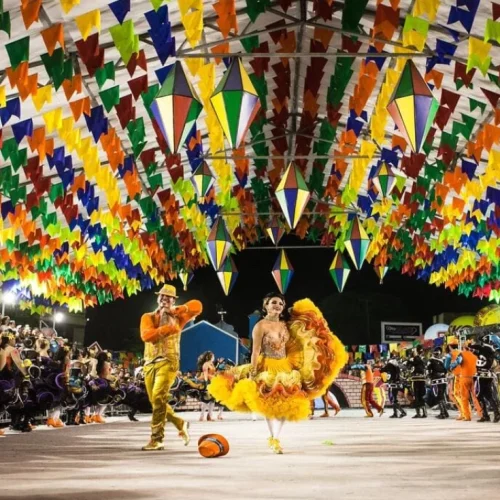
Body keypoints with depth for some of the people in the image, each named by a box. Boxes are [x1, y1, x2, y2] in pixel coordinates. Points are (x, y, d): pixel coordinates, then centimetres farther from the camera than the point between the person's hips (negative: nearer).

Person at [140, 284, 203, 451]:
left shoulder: (177, 317, 11)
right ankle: (180, 424, 28)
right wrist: (167, 328, -16)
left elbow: (197, 306, 1)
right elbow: (146, 335, -9)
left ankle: (156, 439, -15)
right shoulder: (148, 317, 11)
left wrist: (175, 310, -5)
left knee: (159, 397, -18)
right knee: (155, 401, 8)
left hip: (168, 362, -4)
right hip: (150, 363, 4)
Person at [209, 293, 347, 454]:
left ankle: (275, 438, 14)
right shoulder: (260, 326, -10)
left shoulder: (285, 325, 8)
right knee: (270, 404, -6)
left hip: (285, 369, 6)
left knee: (285, 403, 5)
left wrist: (294, 368, 10)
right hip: (267, 368, -6)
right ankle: (273, 439, 5)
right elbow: (255, 351, -14)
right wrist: (253, 372, -18)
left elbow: (291, 349, 14)